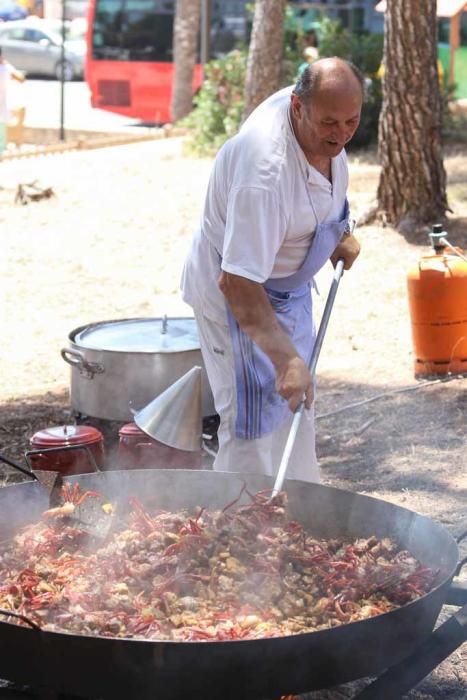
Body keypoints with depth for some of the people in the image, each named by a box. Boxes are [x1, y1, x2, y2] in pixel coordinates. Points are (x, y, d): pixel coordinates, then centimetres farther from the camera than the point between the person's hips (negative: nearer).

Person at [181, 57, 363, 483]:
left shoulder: (324, 130, -14)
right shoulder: (265, 170, -41)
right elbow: (237, 281, -42)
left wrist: (340, 233, 10)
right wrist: (286, 360, -46)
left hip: (290, 283, 10)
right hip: (241, 293, -9)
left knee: (296, 407, 21)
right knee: (255, 422, -8)